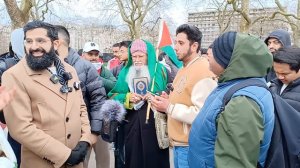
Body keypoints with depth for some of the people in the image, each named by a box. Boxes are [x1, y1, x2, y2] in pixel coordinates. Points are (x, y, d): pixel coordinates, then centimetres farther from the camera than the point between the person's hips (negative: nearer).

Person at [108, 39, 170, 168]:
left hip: (155, 122, -2)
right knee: (134, 157, 7)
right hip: (132, 123, 2)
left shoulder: (159, 70, 2)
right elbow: (113, 96, 6)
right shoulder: (126, 72, 10)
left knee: (154, 157, 1)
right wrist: (127, 98, -12)